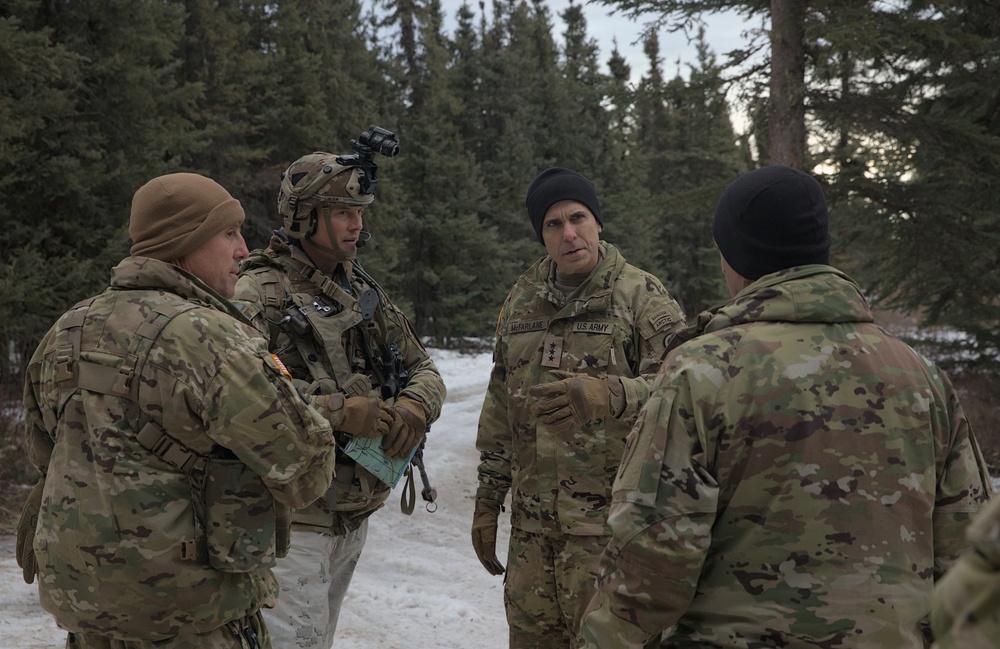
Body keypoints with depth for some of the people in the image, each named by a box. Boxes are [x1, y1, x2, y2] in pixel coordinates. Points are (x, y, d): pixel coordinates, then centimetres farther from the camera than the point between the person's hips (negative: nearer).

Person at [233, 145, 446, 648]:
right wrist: (340, 411, -28)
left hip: (355, 514, 7)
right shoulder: (258, 295, -13)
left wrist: (414, 408, -11)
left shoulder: (364, 292, 12)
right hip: (292, 517, -7)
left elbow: (423, 370, 13)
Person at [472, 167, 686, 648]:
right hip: (532, 523, 5)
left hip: (610, 523, -5)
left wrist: (609, 395, -33)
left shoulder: (641, 296, -5)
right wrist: (488, 499, 18)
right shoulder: (522, 300, 12)